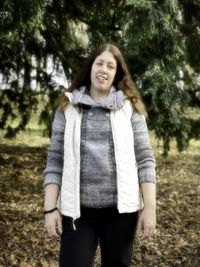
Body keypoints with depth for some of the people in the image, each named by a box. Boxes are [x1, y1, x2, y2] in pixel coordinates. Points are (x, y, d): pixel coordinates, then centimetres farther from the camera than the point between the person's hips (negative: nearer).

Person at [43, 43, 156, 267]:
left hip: (120, 208, 0)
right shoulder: (68, 108, 5)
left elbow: (145, 159, 2)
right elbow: (55, 160, 3)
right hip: (77, 209, 0)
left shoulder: (130, 108, 4)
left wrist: (149, 207, -4)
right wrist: (50, 208, -2)